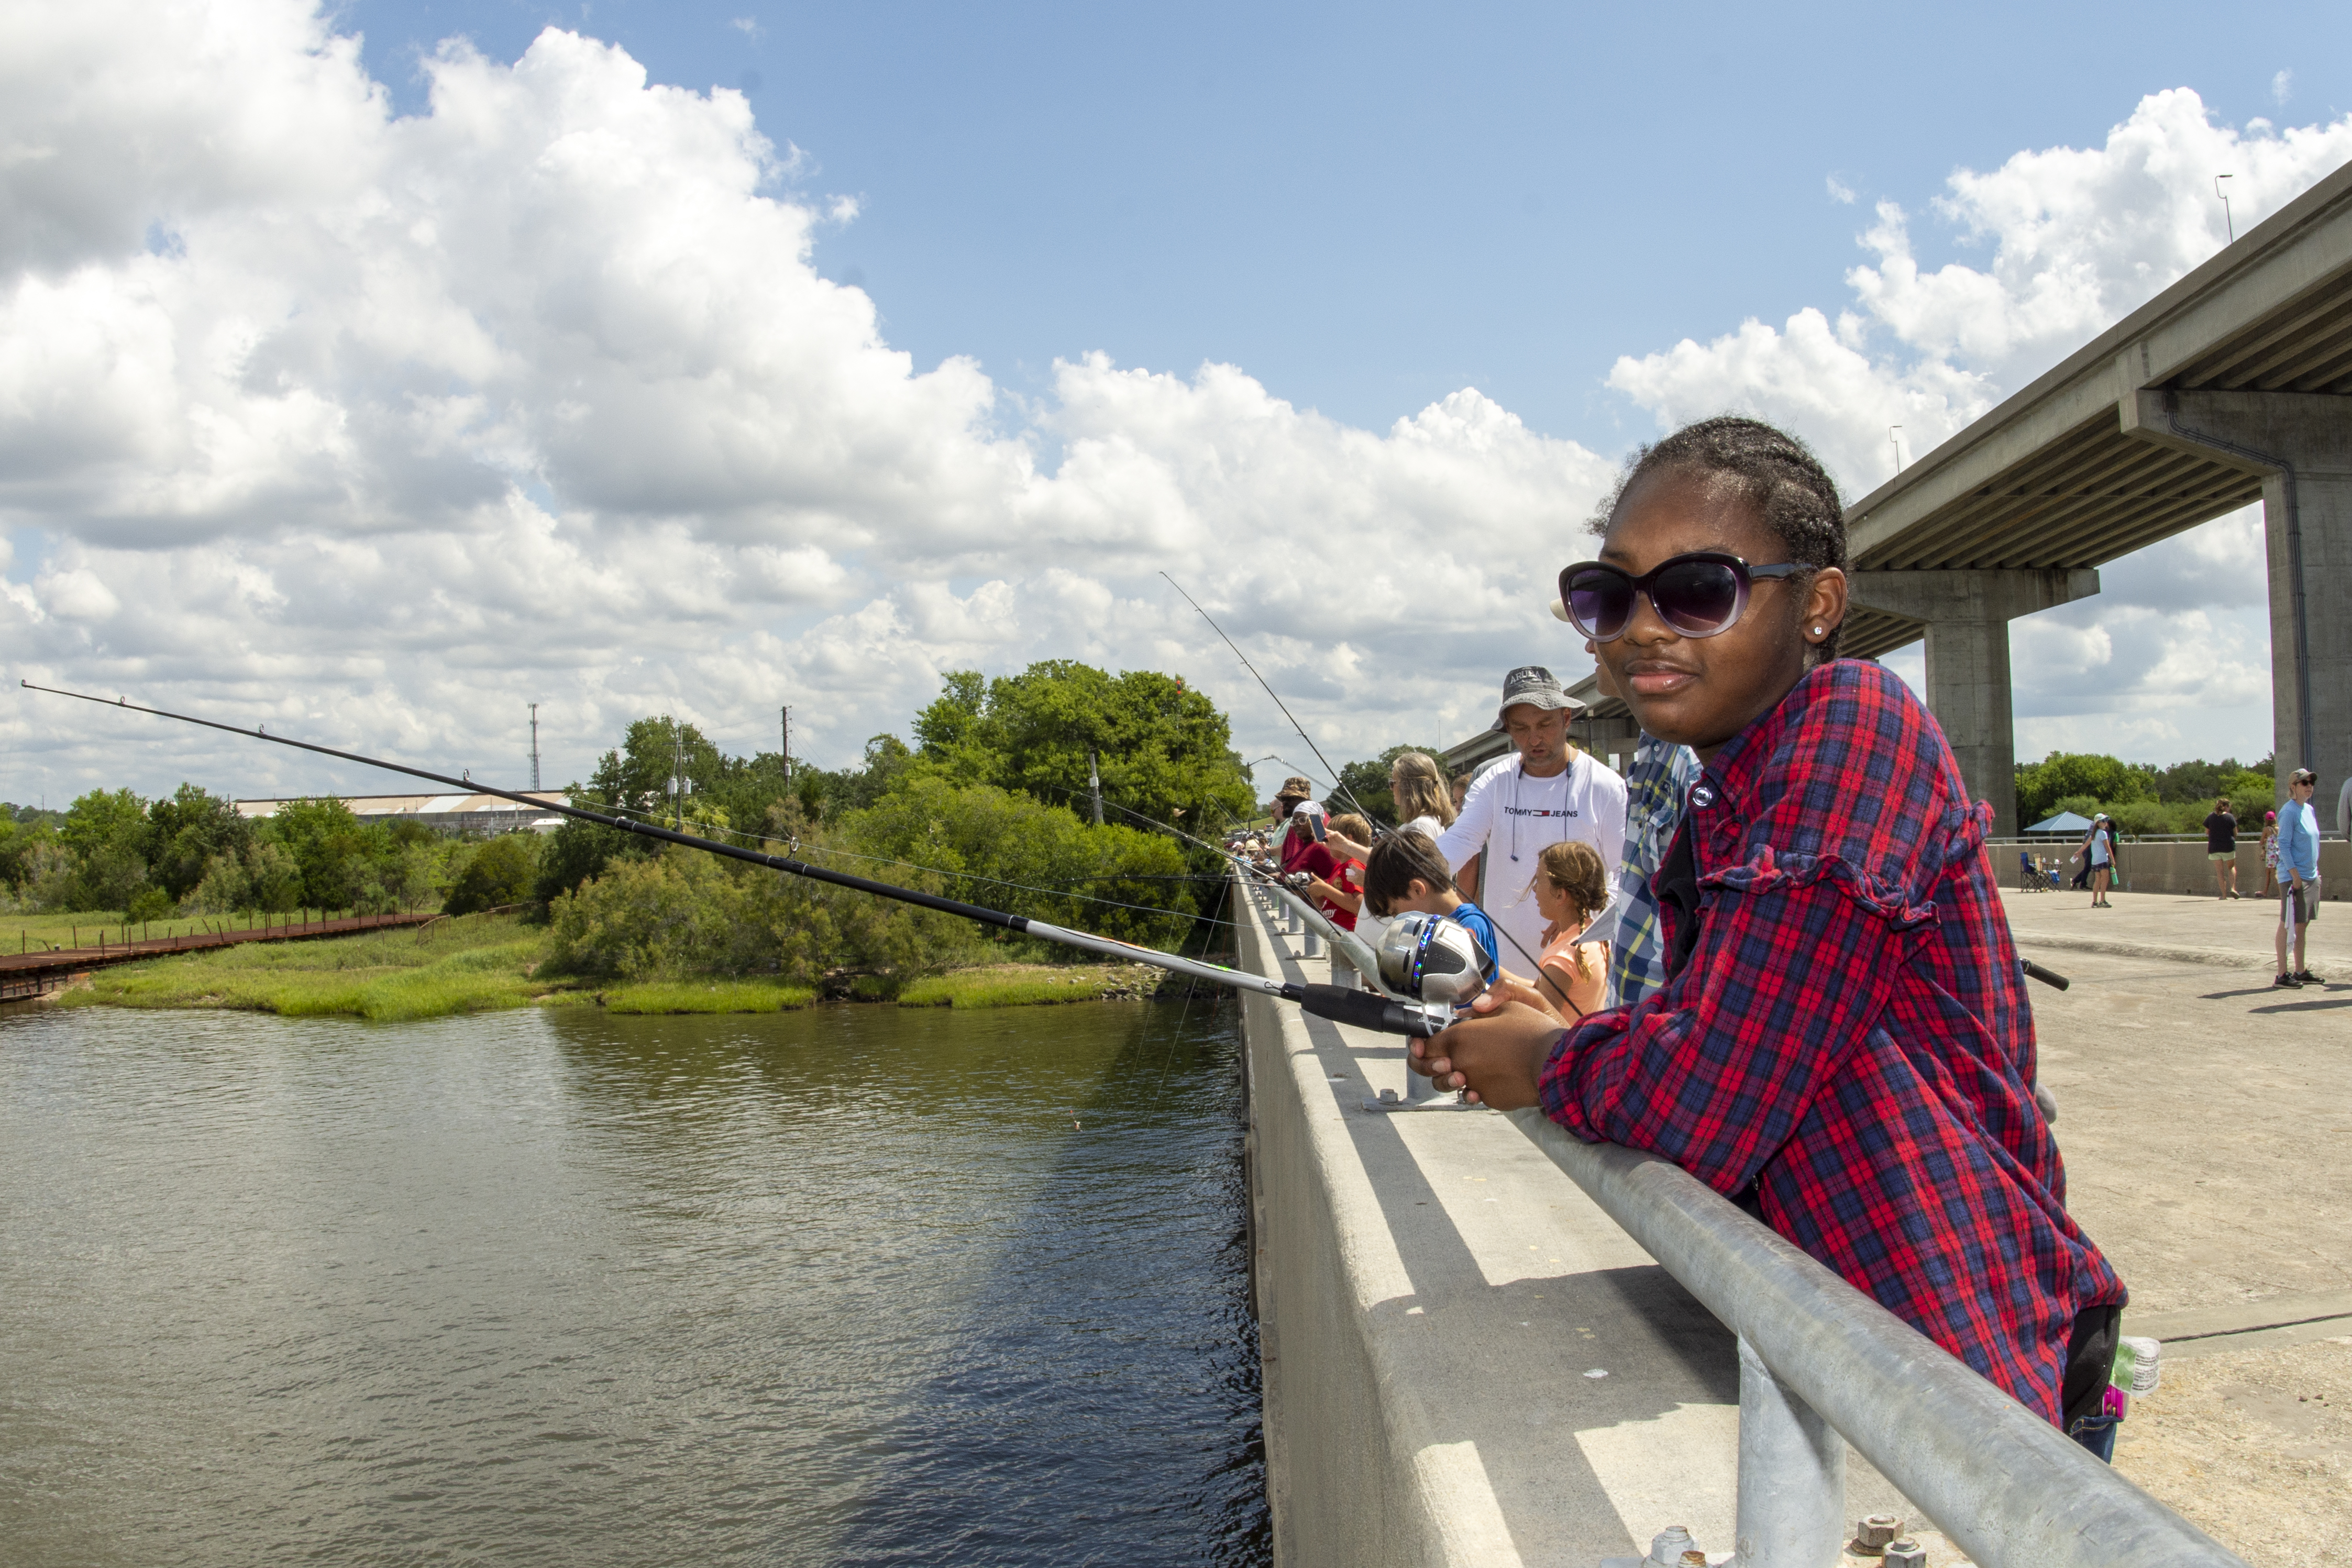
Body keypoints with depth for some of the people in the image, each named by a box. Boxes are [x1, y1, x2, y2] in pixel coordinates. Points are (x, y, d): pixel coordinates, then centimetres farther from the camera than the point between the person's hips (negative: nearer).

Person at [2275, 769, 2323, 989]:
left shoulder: (2310, 811, 13)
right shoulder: (2289, 812, -12)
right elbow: (2284, 845, -15)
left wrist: (2316, 871, 16)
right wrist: (2295, 875, -20)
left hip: (2311, 877, 8)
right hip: (2293, 877, -8)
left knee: (2302, 925, 13)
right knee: (2288, 925, -5)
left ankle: (2300, 971, 19)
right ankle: (2282, 974, -2)